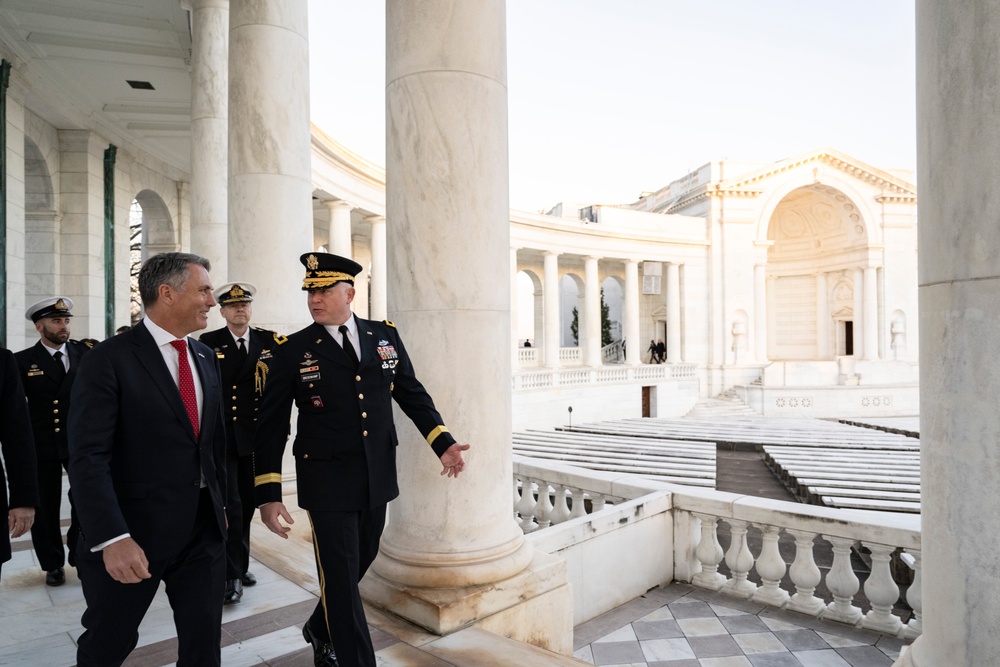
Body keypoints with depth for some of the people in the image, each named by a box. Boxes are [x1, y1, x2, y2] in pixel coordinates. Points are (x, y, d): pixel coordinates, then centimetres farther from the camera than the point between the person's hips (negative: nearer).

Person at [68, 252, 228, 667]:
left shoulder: (205, 357, 8)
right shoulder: (110, 359, -13)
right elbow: (88, 457, -19)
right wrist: (112, 538, -26)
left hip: (204, 528, 5)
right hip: (134, 532, -5)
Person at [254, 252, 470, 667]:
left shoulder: (385, 336, 2)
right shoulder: (293, 351, -6)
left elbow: (412, 395, 7)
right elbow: (272, 425, -5)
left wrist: (443, 442, -3)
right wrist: (268, 493, -10)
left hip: (377, 478, 4)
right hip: (327, 483, -4)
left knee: (359, 564, 20)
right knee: (340, 578, 2)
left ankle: (320, 630, 48)